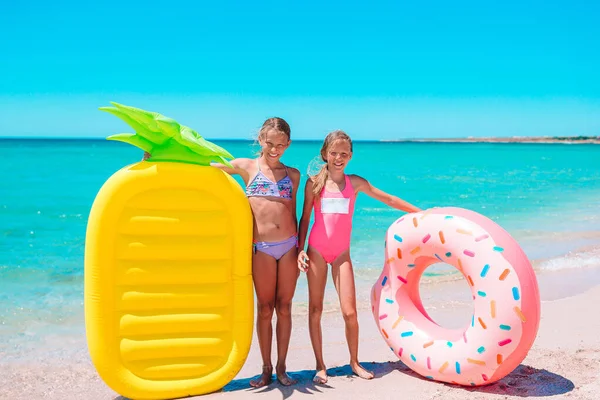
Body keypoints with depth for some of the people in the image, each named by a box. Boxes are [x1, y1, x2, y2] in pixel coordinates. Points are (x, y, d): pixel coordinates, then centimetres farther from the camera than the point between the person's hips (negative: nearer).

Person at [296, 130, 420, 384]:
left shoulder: (355, 183, 5)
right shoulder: (314, 183, 1)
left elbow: (388, 199, 12)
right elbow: (305, 218, 4)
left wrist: (421, 213, 15)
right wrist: (299, 248, -4)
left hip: (341, 253, 1)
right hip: (316, 250, -1)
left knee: (350, 311, -3)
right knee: (315, 309, 3)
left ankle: (354, 362, 19)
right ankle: (320, 366, 17)